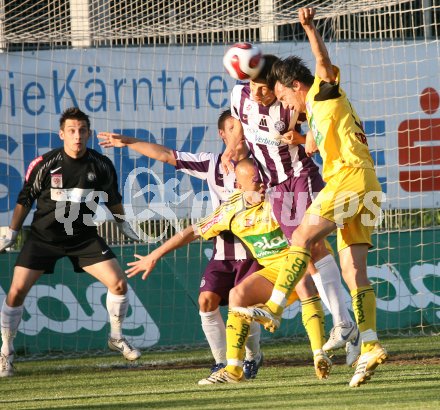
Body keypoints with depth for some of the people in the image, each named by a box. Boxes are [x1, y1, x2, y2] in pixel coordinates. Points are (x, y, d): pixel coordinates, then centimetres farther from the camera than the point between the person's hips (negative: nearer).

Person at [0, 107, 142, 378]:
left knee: (119, 283, -9)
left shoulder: (101, 165, -8)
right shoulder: (45, 164, -15)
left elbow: (113, 199, 12)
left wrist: (124, 225, 16)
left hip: (84, 236, 2)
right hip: (43, 236, -2)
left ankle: (117, 337, 15)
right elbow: (25, 199, -2)